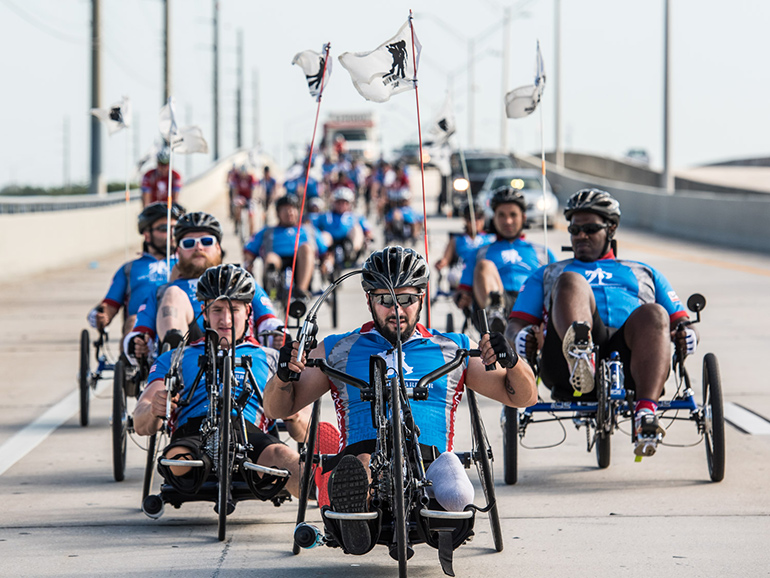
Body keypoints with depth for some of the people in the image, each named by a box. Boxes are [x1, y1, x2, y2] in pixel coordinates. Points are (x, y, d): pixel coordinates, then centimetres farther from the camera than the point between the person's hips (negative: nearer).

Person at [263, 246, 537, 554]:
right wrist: (283, 376, 0)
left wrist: (510, 361, 1)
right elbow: (277, 408, 24)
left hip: (430, 458, 2)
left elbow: (524, 396, 24)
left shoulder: (453, 350, 24)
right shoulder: (338, 351, 24)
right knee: (361, 462, -40)